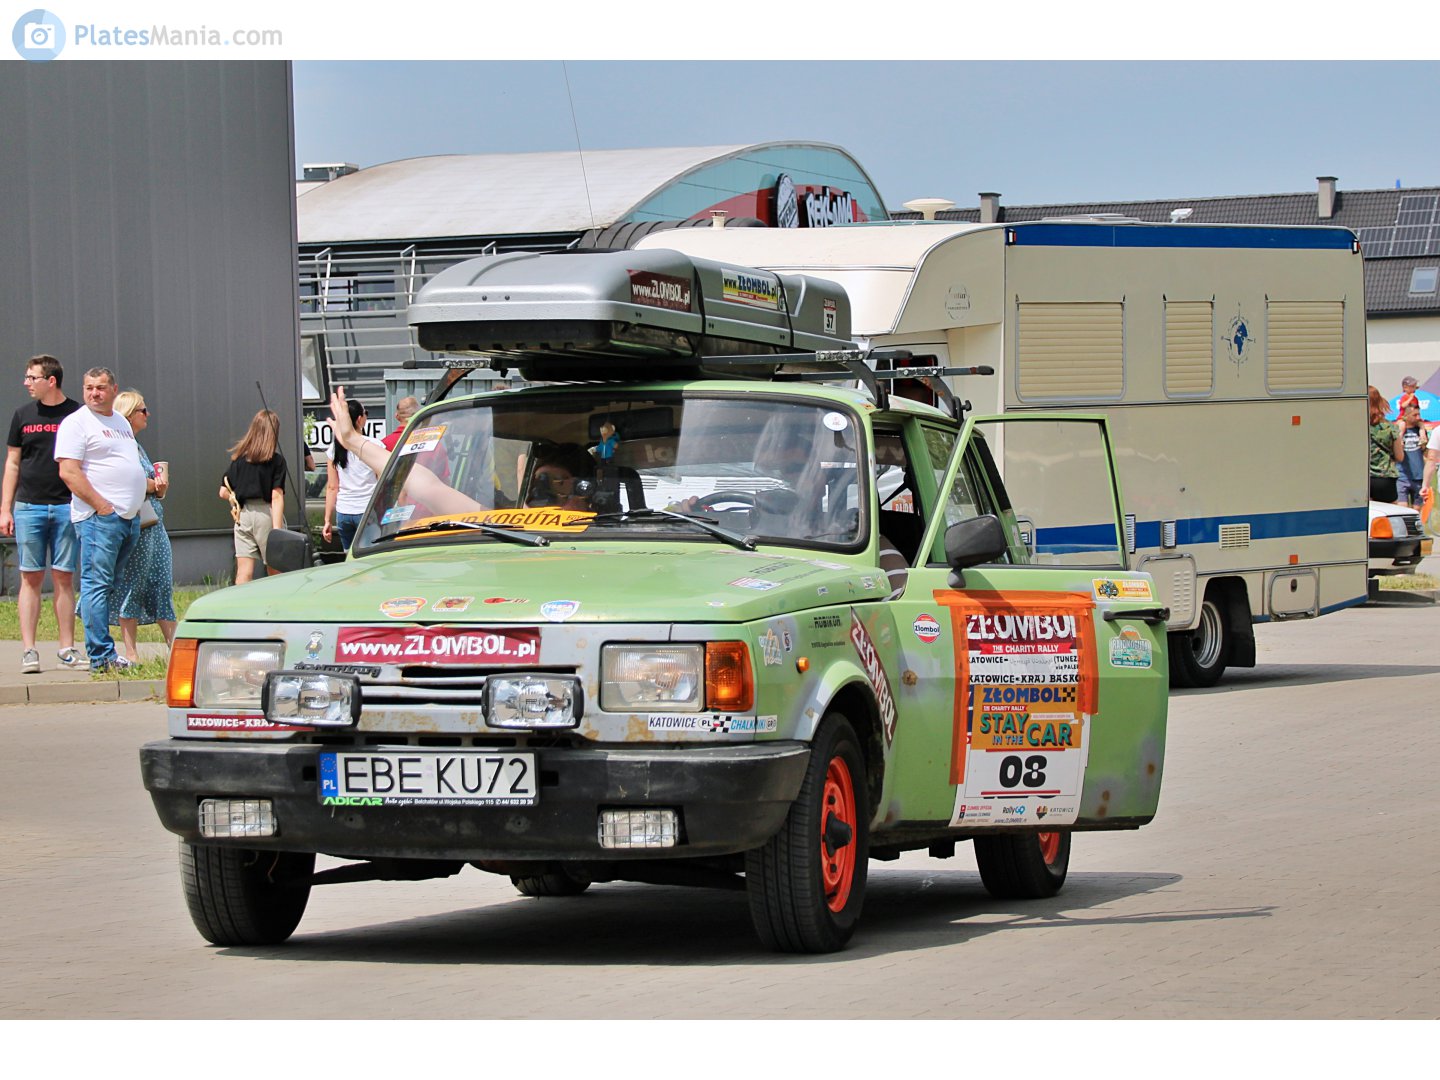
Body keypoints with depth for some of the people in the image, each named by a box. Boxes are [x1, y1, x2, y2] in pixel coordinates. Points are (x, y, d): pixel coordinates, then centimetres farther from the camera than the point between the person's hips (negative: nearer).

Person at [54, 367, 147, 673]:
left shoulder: (121, 422, 21)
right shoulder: (76, 423, -5)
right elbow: (68, 472, -14)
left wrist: (151, 483, 14)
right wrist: (102, 506, -17)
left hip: (130, 518, 8)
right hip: (99, 518, -8)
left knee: (113, 587, 8)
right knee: (96, 585, -9)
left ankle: (102, 650, 10)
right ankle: (101, 656, -11)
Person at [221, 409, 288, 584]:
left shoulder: (238, 458, 6)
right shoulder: (276, 460, -5)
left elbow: (223, 492, 9)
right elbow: (277, 497, -11)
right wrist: (277, 530, -15)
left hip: (243, 515, 3)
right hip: (266, 515, -3)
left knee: (243, 574, 0)